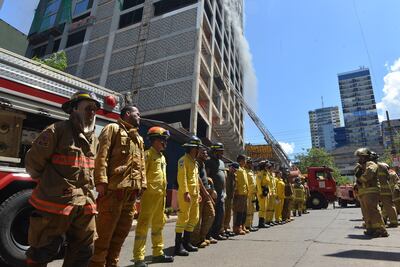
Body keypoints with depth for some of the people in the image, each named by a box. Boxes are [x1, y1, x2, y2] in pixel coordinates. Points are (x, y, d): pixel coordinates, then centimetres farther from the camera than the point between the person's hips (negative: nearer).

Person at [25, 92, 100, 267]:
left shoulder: (93, 139, 12)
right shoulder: (57, 131, -8)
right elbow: (33, 162, -5)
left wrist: (85, 191, 14)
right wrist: (49, 186, 2)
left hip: (84, 204, 7)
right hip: (55, 202, -6)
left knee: (83, 252, 15)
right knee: (43, 251, 9)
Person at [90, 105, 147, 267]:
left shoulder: (139, 138, 24)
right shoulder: (113, 129, 2)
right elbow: (102, 155, -9)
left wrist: (142, 183, 13)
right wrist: (101, 181, -18)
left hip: (132, 191, 8)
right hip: (114, 188, -7)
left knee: (122, 232, 14)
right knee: (104, 232, -1)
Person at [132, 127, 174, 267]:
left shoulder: (162, 157, 18)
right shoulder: (148, 154, -8)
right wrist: (143, 189, -20)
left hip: (161, 194, 9)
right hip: (150, 194, -9)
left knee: (158, 225, 16)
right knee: (143, 225, -4)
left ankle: (158, 253, 29)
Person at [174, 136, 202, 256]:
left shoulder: (194, 162, 19)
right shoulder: (184, 160, -9)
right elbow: (182, 177, -18)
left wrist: (198, 193, 18)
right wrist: (186, 192, -24)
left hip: (194, 194, 10)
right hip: (186, 194, -10)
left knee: (194, 218, 14)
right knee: (183, 219, -6)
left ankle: (186, 243, 26)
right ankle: (178, 246, 3)